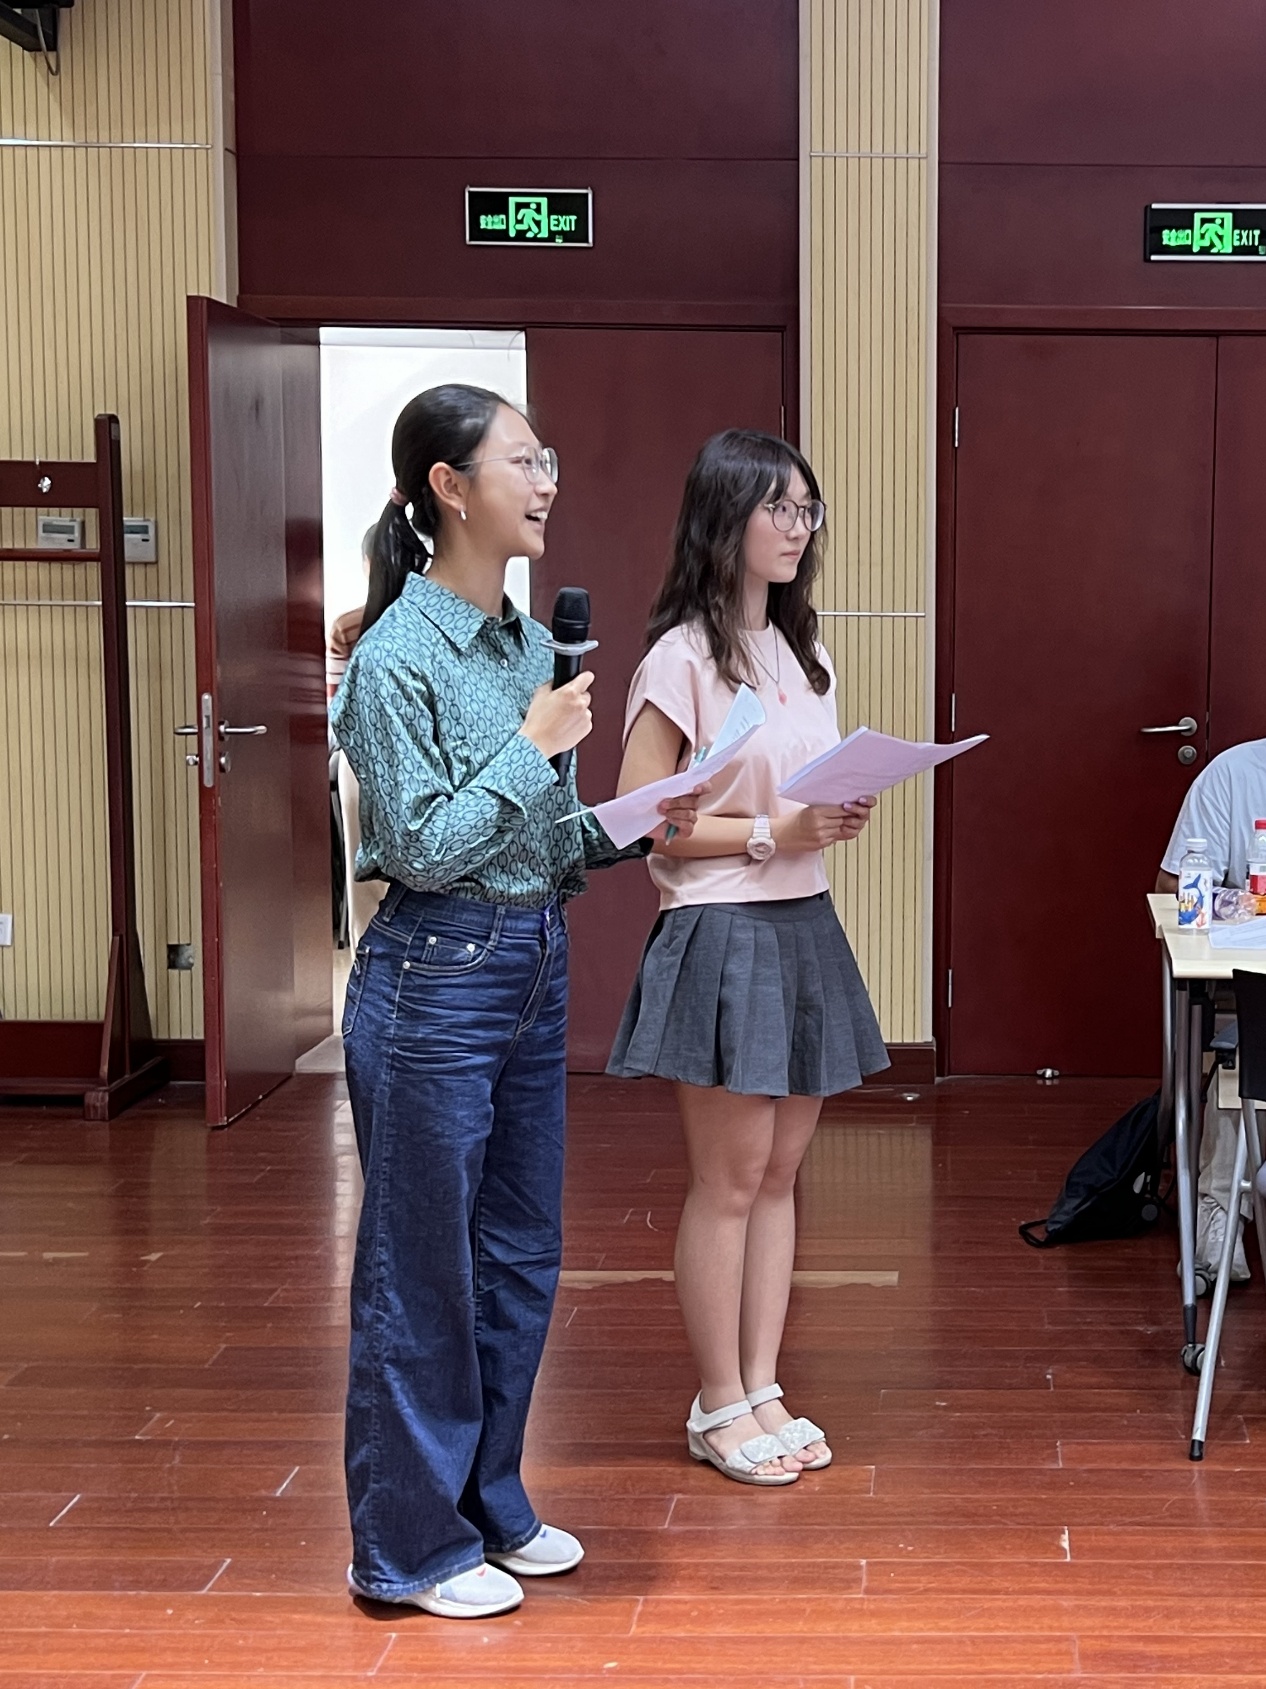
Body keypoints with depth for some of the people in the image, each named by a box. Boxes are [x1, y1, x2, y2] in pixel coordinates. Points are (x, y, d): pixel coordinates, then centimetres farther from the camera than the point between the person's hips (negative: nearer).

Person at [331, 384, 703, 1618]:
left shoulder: (529, 643, 9)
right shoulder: (398, 657, -15)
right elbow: (423, 848, -19)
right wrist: (533, 745, -17)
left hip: (535, 965, 8)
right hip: (436, 977, -8)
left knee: (521, 1258, 16)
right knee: (424, 1272, 3)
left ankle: (490, 1505, 32)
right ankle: (409, 1545, 18)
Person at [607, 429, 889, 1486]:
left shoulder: (804, 657, 13)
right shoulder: (683, 660, -12)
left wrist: (845, 815, 0)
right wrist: (773, 831, -19)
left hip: (805, 926, 8)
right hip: (723, 934, -8)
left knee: (781, 1170, 11)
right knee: (731, 1177, 0)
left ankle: (761, 1388, 22)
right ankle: (719, 1406, 14)